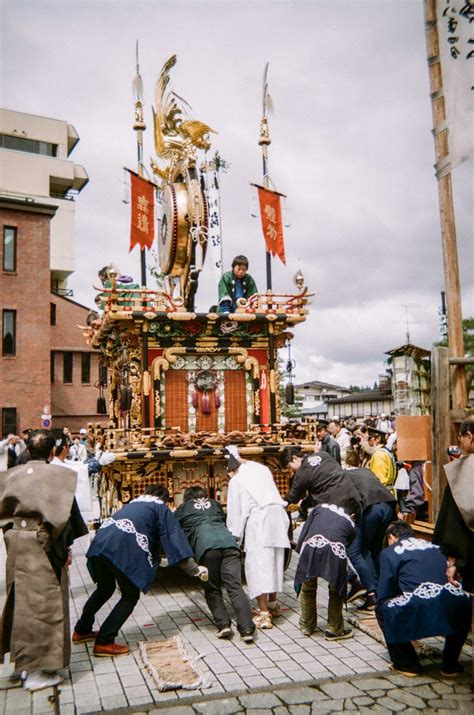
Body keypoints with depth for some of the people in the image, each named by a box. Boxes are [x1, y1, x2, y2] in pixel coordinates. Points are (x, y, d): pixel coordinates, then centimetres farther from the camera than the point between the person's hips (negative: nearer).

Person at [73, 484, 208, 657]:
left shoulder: (133, 503, 34)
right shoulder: (160, 508, 16)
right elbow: (175, 538, 9)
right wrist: (194, 569, 12)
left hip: (101, 541, 7)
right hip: (123, 547, -7)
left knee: (105, 588, 29)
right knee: (130, 595, 12)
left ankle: (81, 631, 43)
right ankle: (104, 643, 10)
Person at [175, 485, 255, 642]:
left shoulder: (183, 508, 26)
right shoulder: (214, 504, 33)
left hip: (206, 547, -2)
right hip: (228, 542, 3)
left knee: (212, 589, 11)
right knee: (235, 587, -3)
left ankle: (223, 624, -5)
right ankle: (246, 628, -15)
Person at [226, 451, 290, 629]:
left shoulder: (236, 481, 3)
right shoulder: (262, 469, 18)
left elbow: (235, 512, 5)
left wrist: (234, 536, 14)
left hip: (259, 519, -6)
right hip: (278, 515, 7)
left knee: (257, 565, -2)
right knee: (274, 562, 18)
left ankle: (264, 614, -6)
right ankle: (272, 605, 33)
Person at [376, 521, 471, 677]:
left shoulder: (389, 552, 16)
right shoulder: (434, 547, 29)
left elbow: (383, 594, 14)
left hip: (417, 606, -4)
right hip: (452, 603, 4)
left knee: (382, 608, 23)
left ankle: (408, 664, 22)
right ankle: (450, 665, 35)